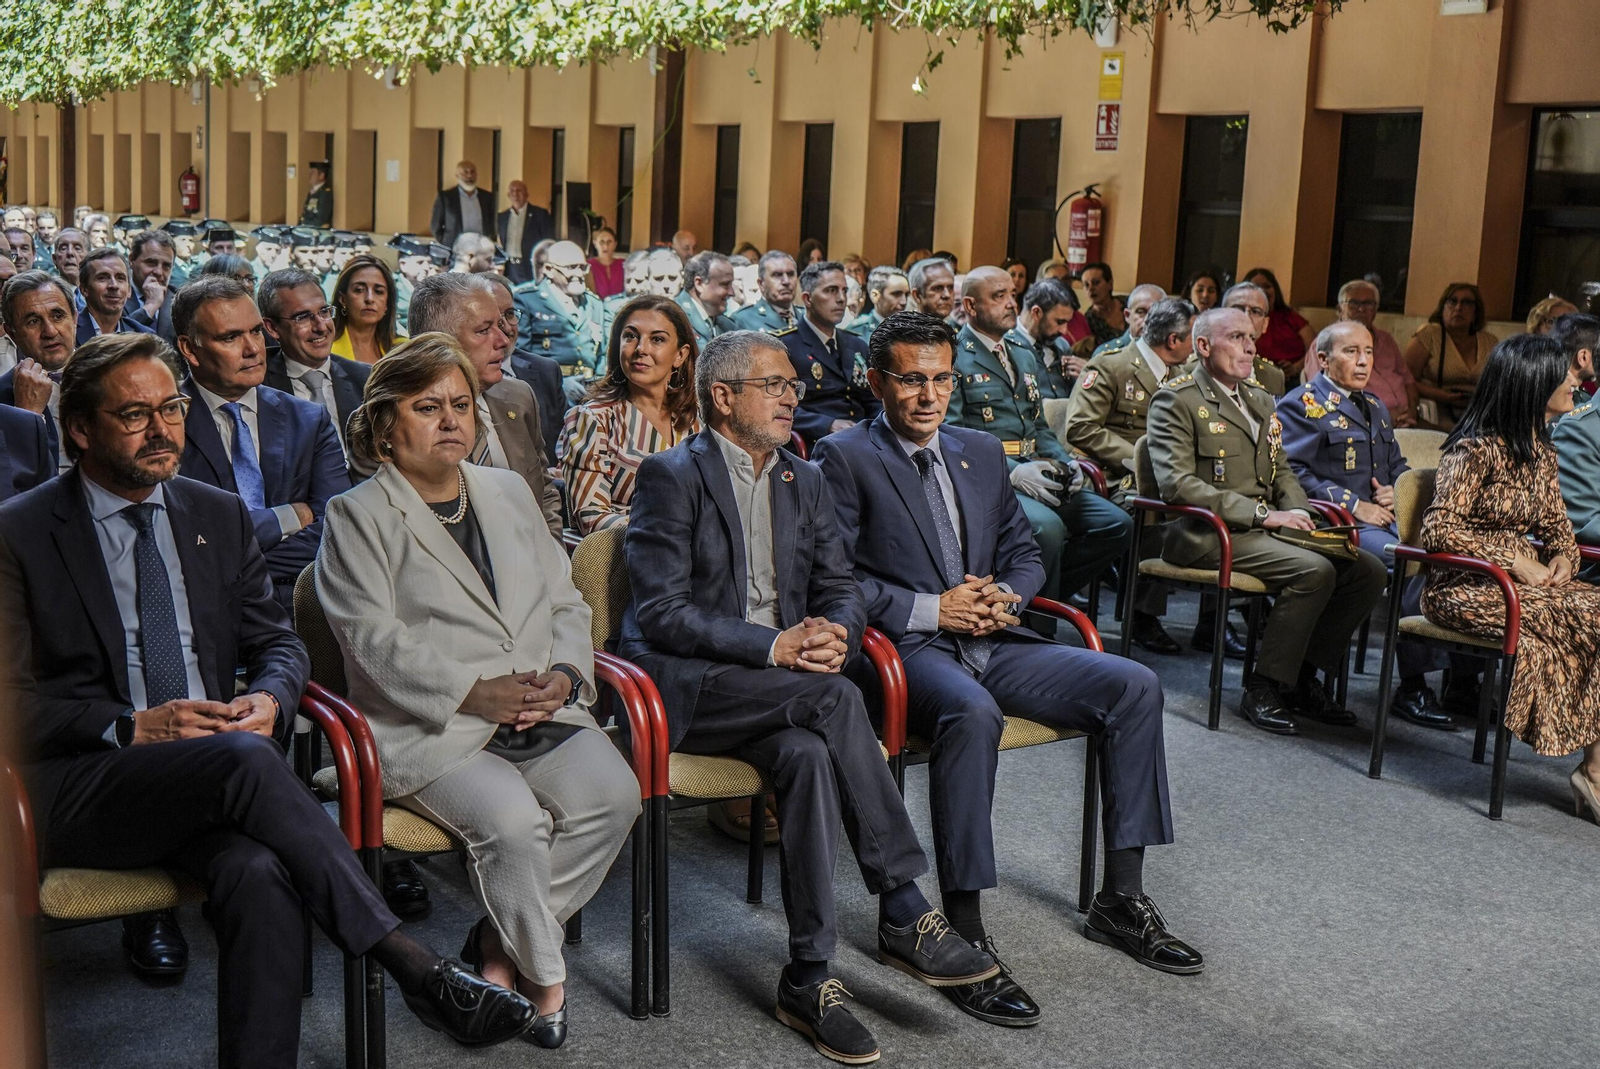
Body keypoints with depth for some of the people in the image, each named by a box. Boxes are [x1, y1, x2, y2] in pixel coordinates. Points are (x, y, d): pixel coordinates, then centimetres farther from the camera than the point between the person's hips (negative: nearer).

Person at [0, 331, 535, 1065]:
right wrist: (133, 728, -17)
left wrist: (269, 699, -7)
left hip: (211, 777, 4)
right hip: (78, 792, -3)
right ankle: (413, 966, -32)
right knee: (244, 759, -34)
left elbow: (278, 644, 17)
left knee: (258, 875, -33)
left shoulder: (219, 516, 16)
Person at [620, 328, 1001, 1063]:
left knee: (809, 754, -31)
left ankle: (808, 977, -26)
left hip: (779, 686, 5)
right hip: (685, 687, -5)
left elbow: (841, 588, 14)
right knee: (835, 698, -31)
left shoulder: (805, 481, 17)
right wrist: (773, 646, -21)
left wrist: (835, 633, -11)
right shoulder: (670, 477, -4)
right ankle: (903, 909, -24)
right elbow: (661, 613, -12)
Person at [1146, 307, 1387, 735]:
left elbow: (1282, 472, 25)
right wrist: (1262, 514, -19)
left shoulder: (1260, 400, 22)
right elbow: (1176, 482, -17)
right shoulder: (1177, 399, -5)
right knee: (1315, 570, -28)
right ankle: (1263, 689, -15)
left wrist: (1297, 514, 0)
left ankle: (1303, 677, 2)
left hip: (1267, 530, 8)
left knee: (1369, 570, -9)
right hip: (1207, 534, -8)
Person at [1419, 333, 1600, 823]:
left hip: (1522, 579, 8)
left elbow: (1554, 519, 24)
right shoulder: (1476, 449, -13)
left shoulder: (1540, 449, 13)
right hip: (1467, 586, -8)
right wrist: (1515, 561, -19)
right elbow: (1439, 530, -18)